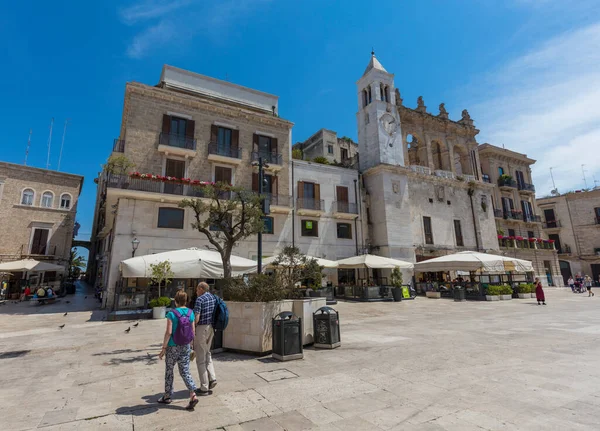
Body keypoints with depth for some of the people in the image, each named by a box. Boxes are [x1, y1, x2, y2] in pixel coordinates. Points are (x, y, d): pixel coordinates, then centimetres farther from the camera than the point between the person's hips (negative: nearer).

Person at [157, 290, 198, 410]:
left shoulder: (172, 314, -15)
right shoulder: (190, 313, -2)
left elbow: (168, 332, -18)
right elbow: (193, 332, 3)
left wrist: (163, 348, -8)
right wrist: (190, 345, 15)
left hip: (173, 347, -4)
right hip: (185, 347, 4)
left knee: (169, 371, 17)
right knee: (185, 371, 10)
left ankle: (167, 396, 31)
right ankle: (193, 395, -2)